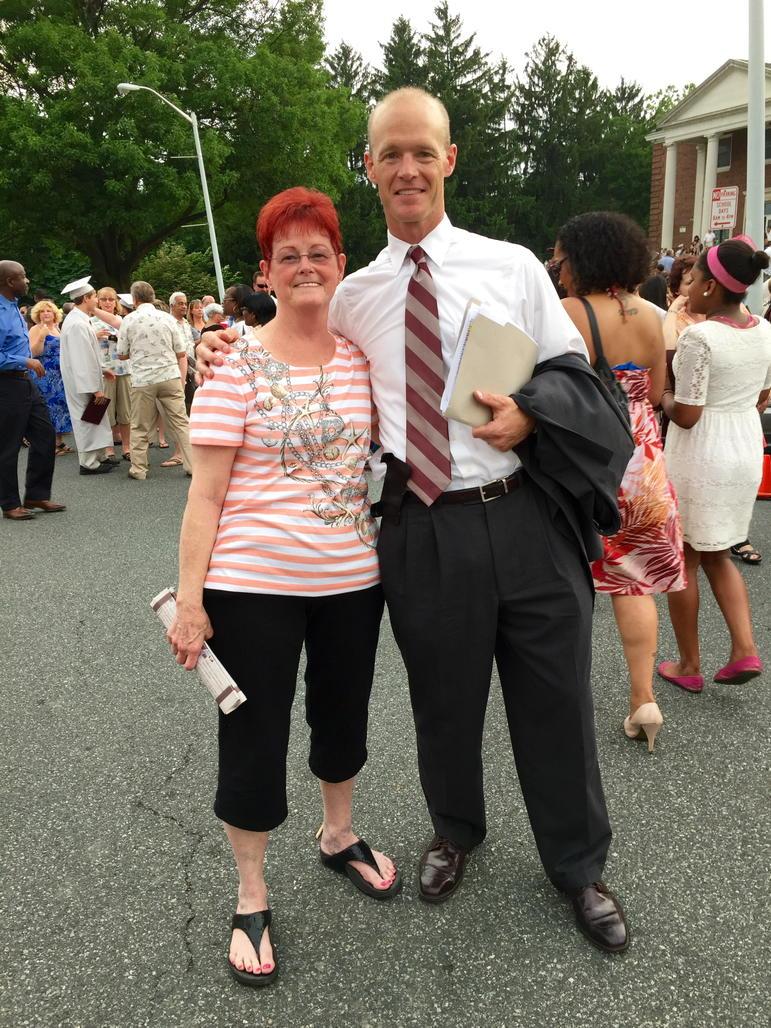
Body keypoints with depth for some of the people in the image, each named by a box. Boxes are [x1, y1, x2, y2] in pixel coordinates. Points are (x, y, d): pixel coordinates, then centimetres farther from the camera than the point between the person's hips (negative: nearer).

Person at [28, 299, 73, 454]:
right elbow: (35, 352, -17)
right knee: (48, 406, -5)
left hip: (61, 375, 7)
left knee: (61, 405, 8)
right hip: (45, 376, -7)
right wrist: (42, 336, -28)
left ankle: (60, 442, 15)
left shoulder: (58, 329, 14)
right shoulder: (36, 329, -7)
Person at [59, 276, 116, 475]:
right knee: (88, 418, -1)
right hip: (82, 382, -10)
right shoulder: (78, 324, -22)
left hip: (82, 378, 10)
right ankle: (89, 463, 7)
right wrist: (95, 388, -23)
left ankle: (99, 456, 25)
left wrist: (101, 370, 20)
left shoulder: (76, 319, 9)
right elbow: (83, 359, -24)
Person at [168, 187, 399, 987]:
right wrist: (189, 600, -12)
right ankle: (251, 899, 29)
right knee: (254, 740, 7)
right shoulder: (237, 366, -8)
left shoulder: (363, 357, 4)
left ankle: (338, 838, 47)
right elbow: (205, 494, -9)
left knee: (344, 717, 21)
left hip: (351, 579, 5)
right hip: (254, 587, -4)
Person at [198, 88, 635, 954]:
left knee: (555, 698, 11)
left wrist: (531, 411, -15)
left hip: (526, 517, 0)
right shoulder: (354, 296, 7)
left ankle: (578, 866, 35)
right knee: (443, 701, 16)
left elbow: (575, 370, 6)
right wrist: (233, 361, 3)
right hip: (422, 529, 1)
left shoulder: (512, 266, 4)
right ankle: (455, 832, 46)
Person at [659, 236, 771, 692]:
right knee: (717, 555, 21)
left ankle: (690, 666, 18)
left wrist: (660, 395, -1)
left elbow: (686, 416, -19)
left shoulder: (699, 337, -21)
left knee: (684, 560, 9)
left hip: (700, 456, -7)